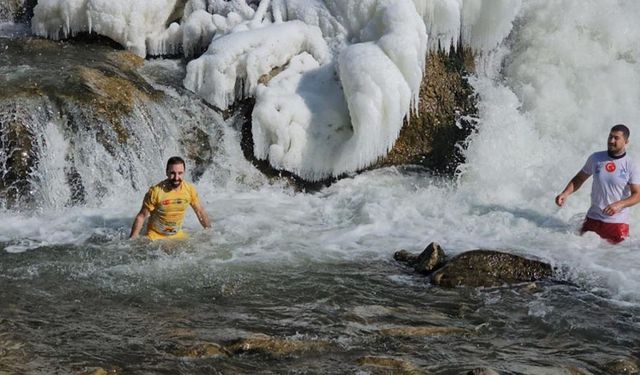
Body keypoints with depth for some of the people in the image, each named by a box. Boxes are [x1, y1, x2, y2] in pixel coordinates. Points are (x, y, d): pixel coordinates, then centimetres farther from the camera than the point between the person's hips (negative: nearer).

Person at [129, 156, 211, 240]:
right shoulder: (155, 191, -22)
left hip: (178, 235, 4)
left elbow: (200, 212, 5)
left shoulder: (190, 190, -11)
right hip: (155, 236, -4)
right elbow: (141, 216, -13)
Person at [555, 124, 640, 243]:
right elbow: (579, 179, 11)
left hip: (617, 222, -2)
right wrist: (565, 193, -5)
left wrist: (619, 204, -27)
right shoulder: (596, 158, 2)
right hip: (593, 219, 2)